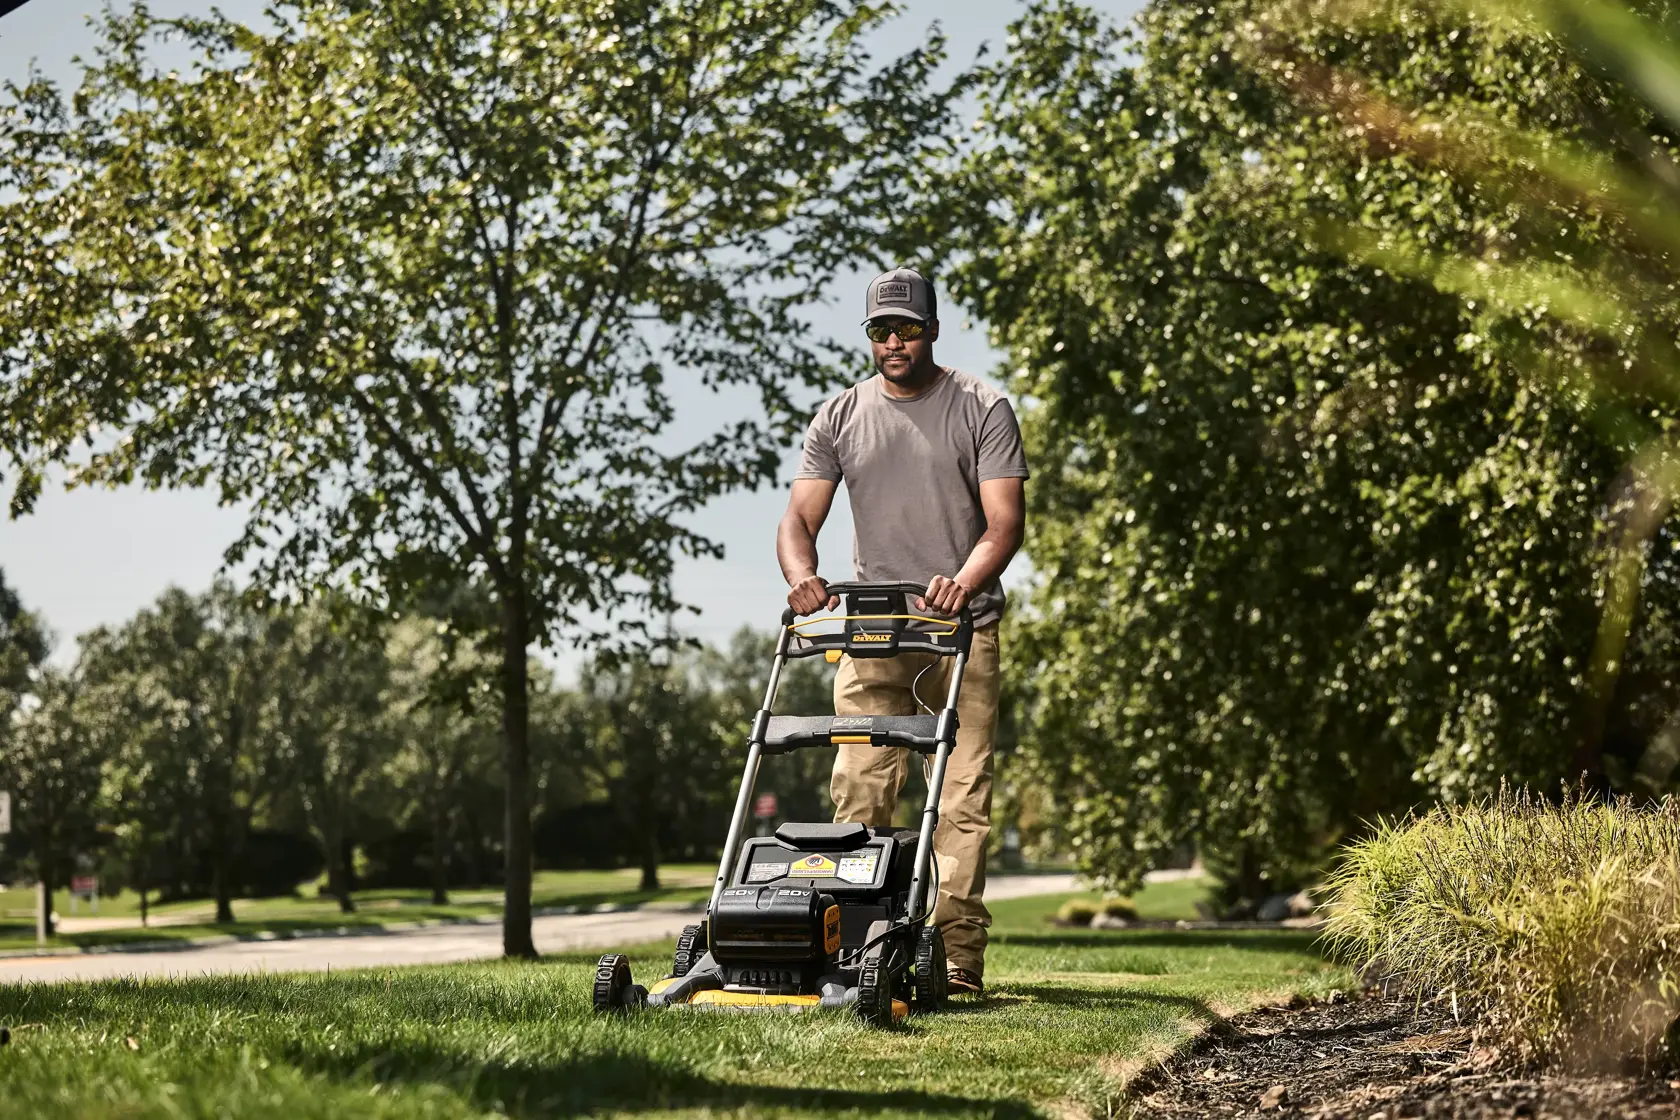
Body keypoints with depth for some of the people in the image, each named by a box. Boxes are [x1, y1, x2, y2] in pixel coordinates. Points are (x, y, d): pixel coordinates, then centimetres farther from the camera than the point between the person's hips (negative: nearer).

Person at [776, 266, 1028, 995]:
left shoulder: (982, 410, 2)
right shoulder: (839, 418, 10)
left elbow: (1005, 521, -7)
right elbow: (800, 518, 5)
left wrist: (964, 583, -26)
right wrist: (802, 577, -17)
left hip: (962, 631, -2)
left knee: (962, 794, -6)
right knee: (859, 791, -4)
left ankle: (958, 954, -5)